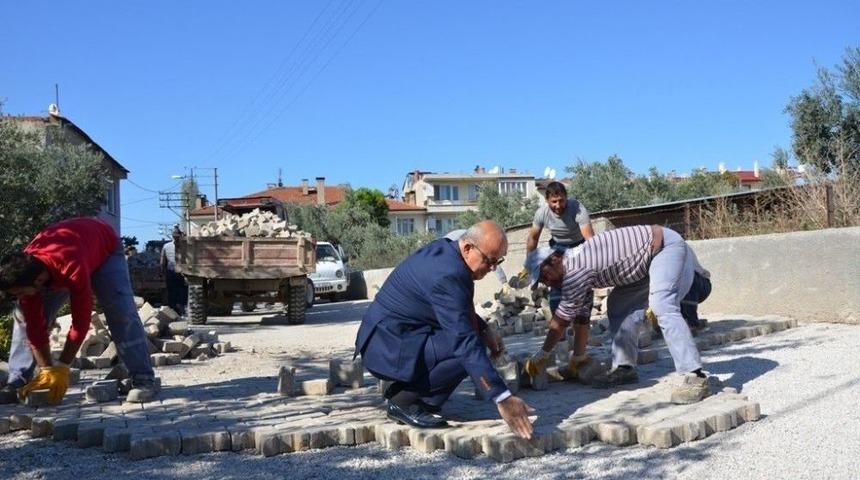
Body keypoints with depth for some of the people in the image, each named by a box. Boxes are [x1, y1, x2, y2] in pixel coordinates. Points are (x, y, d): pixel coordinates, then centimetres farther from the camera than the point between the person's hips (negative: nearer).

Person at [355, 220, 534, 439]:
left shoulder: (445, 250, 3)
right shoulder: (447, 274, -26)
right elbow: (465, 341, -31)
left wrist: (484, 331, 4)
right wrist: (502, 398, -32)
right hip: (388, 347, -10)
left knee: (474, 338, 12)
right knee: (467, 350, -22)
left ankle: (403, 388, 12)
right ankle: (404, 401, -7)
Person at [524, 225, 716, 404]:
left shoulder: (575, 271, -22)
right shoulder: (578, 268, 7)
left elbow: (560, 322, -14)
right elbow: (582, 316, 16)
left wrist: (541, 355, -3)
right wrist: (579, 354, 22)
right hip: (650, 259, 11)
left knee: (662, 308, -27)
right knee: (619, 305, 10)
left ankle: (695, 377, -30)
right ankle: (624, 368, 13)